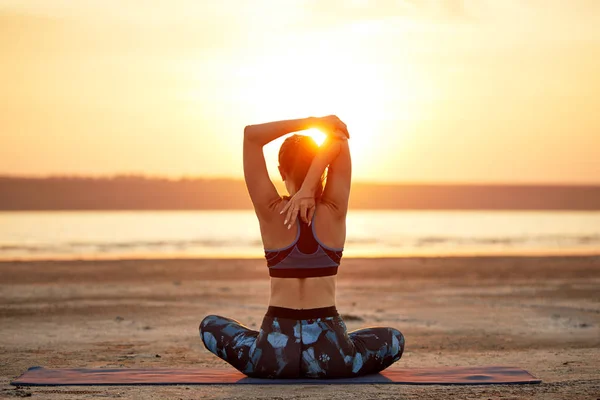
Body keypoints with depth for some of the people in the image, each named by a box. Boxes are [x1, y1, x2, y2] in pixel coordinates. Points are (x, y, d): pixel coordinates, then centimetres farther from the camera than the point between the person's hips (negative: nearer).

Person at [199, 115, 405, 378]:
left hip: (273, 354, 0)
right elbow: (339, 139, 0)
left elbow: (251, 135, -3)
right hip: (330, 355, 0)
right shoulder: (334, 212, -3)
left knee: (210, 325, 30)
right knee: (393, 339, 30)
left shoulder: (271, 213, -5)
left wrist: (311, 122, -4)